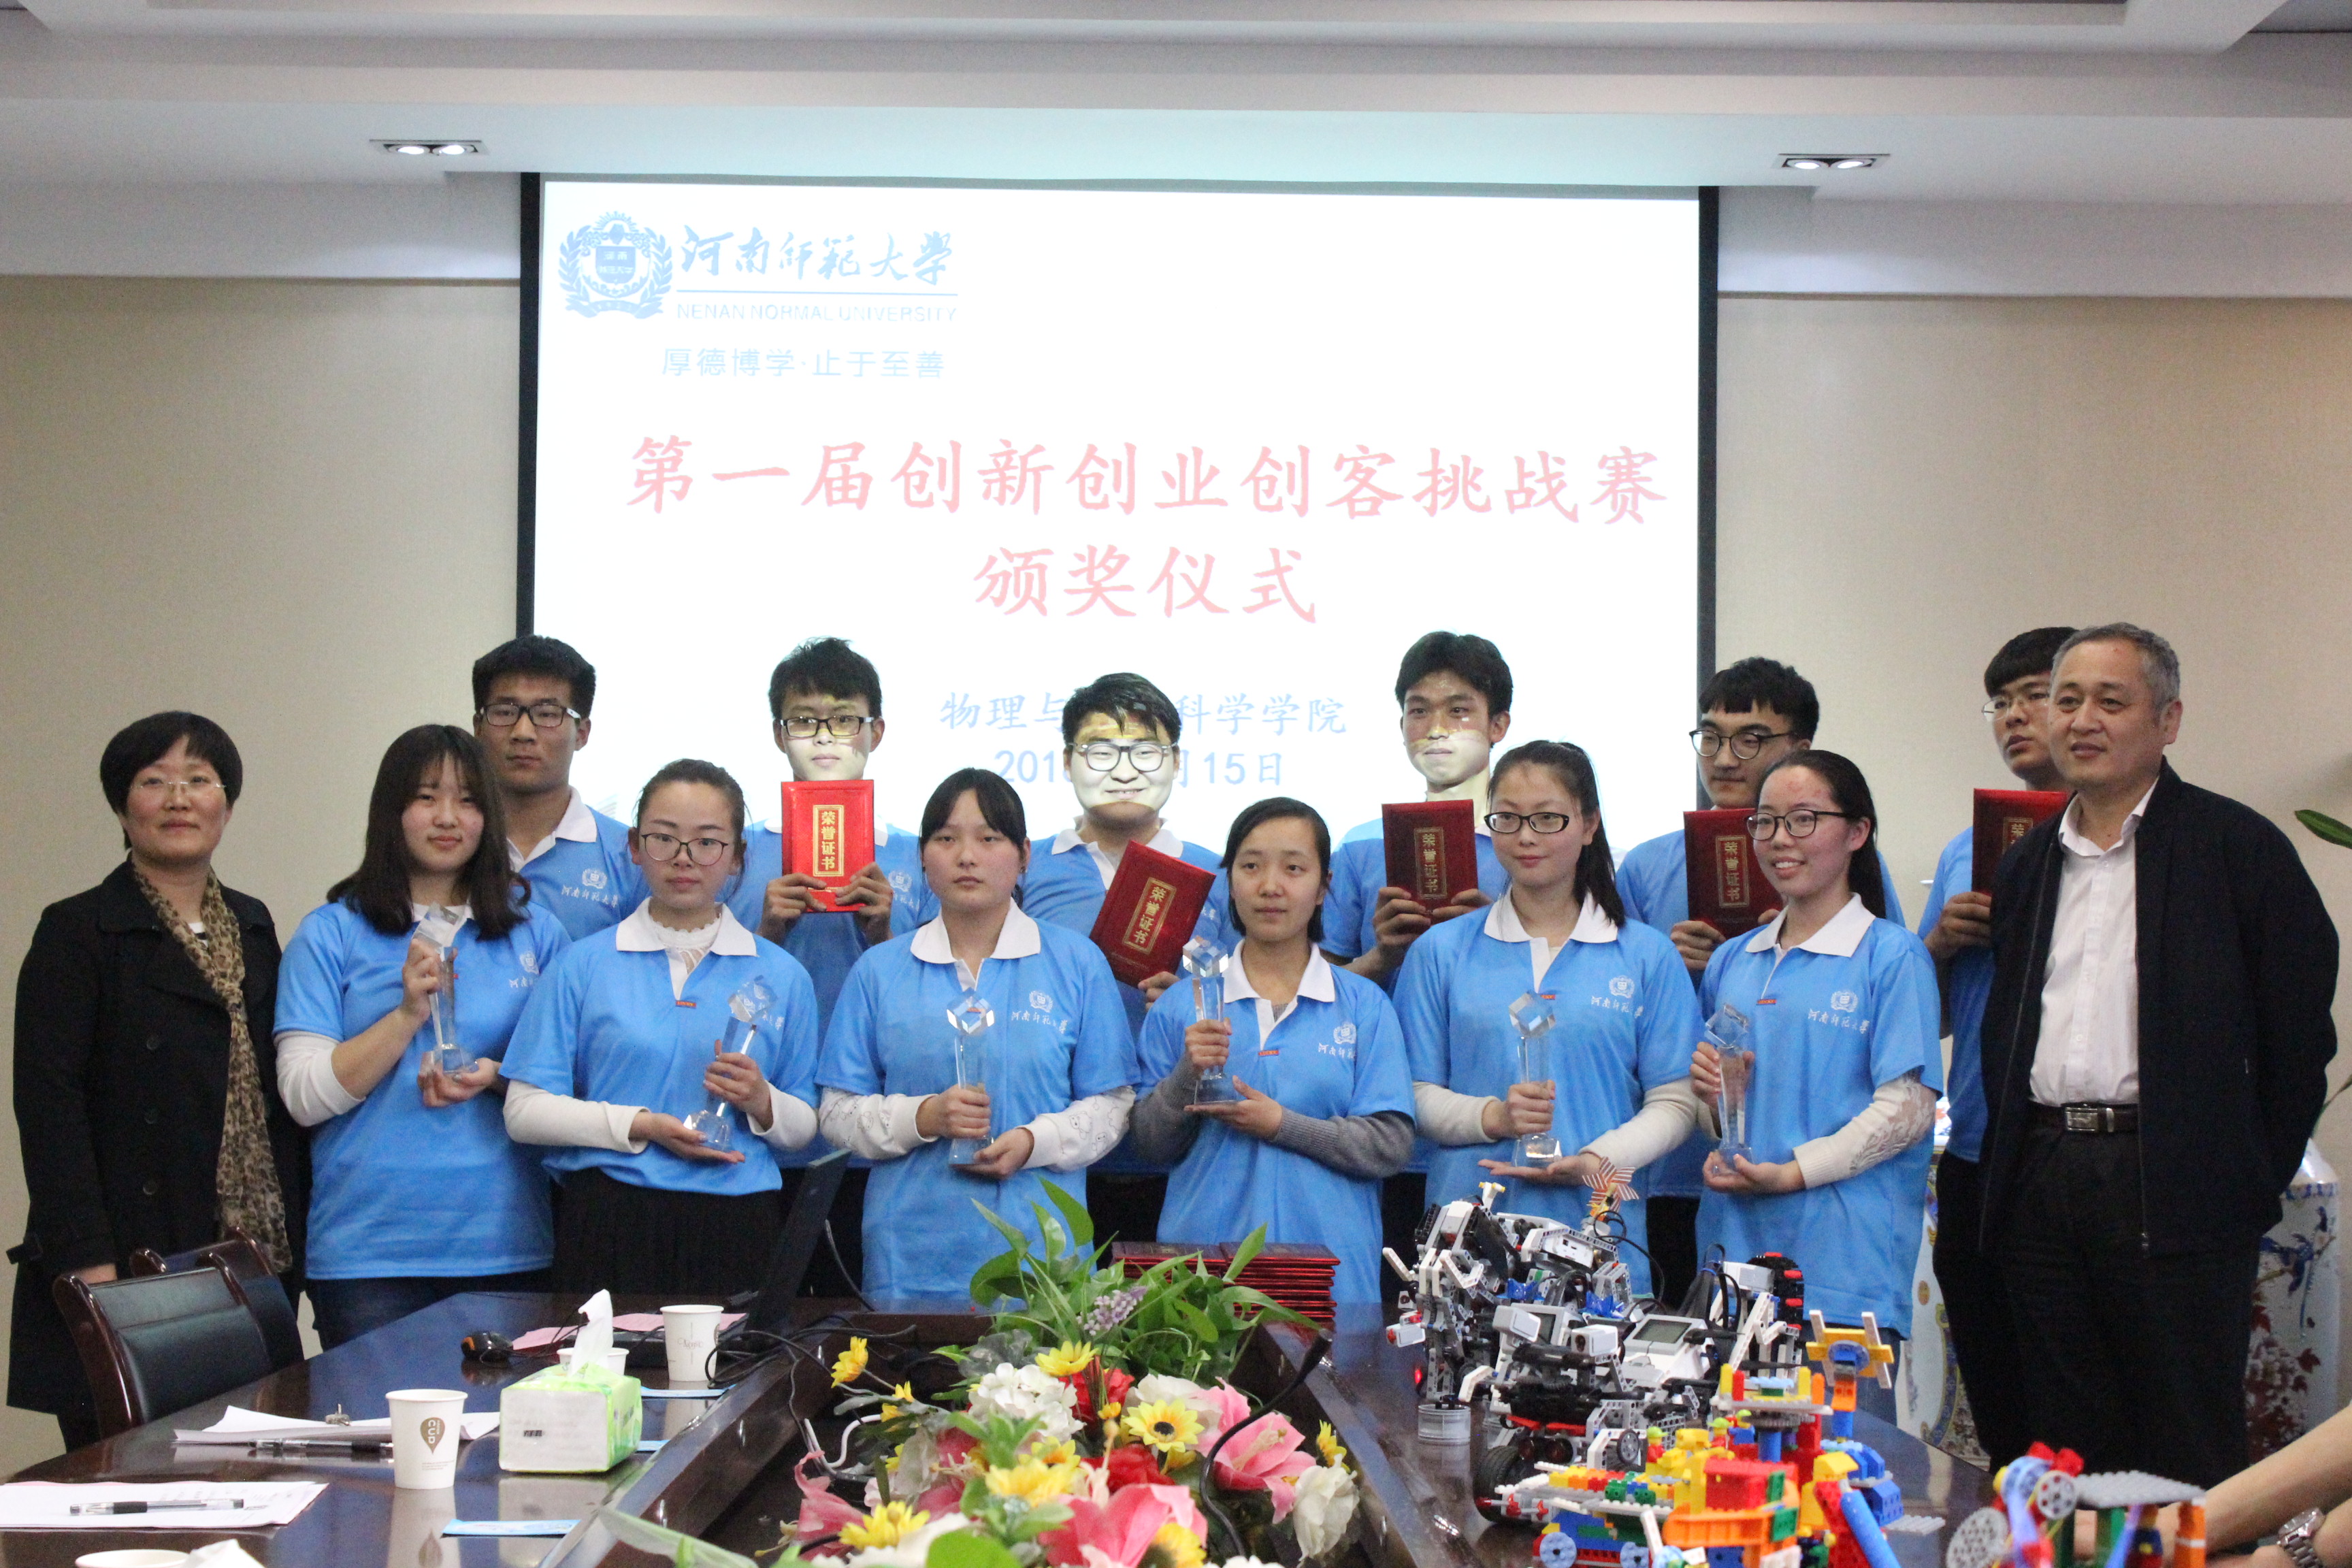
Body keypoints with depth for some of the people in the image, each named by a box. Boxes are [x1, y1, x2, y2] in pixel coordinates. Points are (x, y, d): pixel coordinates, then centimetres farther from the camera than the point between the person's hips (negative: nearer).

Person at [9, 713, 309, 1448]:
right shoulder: (77, 933, -1)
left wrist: (293, 1240, 10)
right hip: (132, 1268, -5)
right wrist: (90, 1264, -17)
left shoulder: (253, 927, 17)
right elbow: (49, 1104, -8)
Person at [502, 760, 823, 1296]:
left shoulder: (780, 976, 9)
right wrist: (639, 1126, -12)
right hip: (610, 1226, -1)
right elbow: (525, 1111, -1)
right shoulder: (584, 965, 6)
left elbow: (805, 1128, 11)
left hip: (735, 1228, 1)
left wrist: (763, 1105, -10)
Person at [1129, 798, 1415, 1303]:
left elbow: (1392, 1146, -4)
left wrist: (1283, 1124, -13)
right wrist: (1189, 1074, -12)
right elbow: (1153, 1146, 5)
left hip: (1330, 1269, -1)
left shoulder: (1365, 1006, 4)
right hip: (1202, 1261, 1)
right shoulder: (1183, 1006, 7)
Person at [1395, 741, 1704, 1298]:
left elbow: (1675, 1101, 4)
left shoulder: (1647, 955, 9)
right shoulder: (1441, 951, 10)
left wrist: (1598, 1159, -12)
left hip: (1597, 1230, 0)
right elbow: (1415, 1095, 5)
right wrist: (1493, 1117, -14)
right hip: (1469, 1227, 0)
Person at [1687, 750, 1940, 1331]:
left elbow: (1909, 1109, -9)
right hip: (1733, 1237, 5)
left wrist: (1794, 1172, -16)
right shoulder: (1730, 961, 17)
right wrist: (1706, 1087, 0)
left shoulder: (1892, 955, -2)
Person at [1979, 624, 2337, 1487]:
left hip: (2175, 1189, -5)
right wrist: (2010, 1156, 10)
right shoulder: (2026, 863, 16)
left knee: (2185, 1459, -2)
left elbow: (2300, 1028, -3)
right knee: (2066, 1450, 9)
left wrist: (2255, 1177, -4)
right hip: (2042, 1182, 5)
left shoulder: (2236, 846, -1)